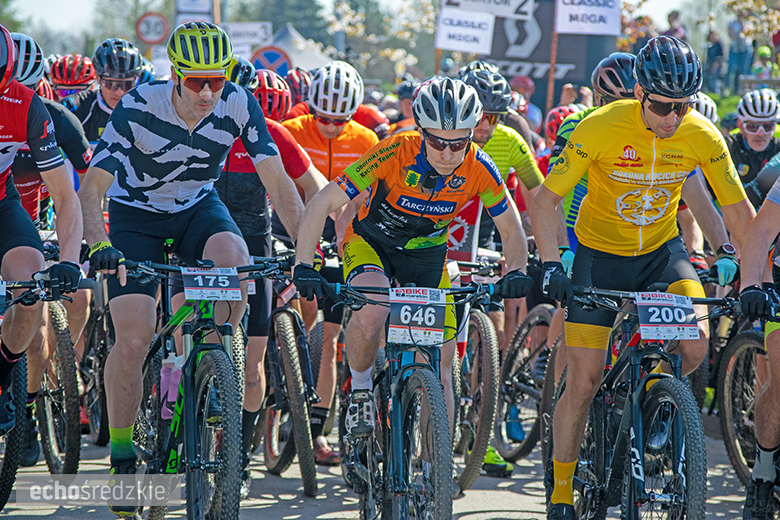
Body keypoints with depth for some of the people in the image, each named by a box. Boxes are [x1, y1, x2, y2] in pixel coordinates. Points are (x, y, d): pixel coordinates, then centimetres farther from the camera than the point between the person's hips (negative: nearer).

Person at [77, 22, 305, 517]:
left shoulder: (239, 106, -22)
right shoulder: (138, 108, -28)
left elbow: (277, 180, -18)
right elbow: (92, 188, -30)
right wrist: (99, 245, -48)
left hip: (198, 208, 2)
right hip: (137, 214, -2)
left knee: (234, 256, -33)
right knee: (134, 337, -16)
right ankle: (122, 454, 2)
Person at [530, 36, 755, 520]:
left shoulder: (703, 136, -17)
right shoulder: (600, 129, -25)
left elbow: (740, 210, -7)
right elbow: (545, 200, -18)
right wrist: (552, 266, -29)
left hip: (662, 249, 2)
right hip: (601, 254, -2)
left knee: (696, 343, -23)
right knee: (584, 380, -6)